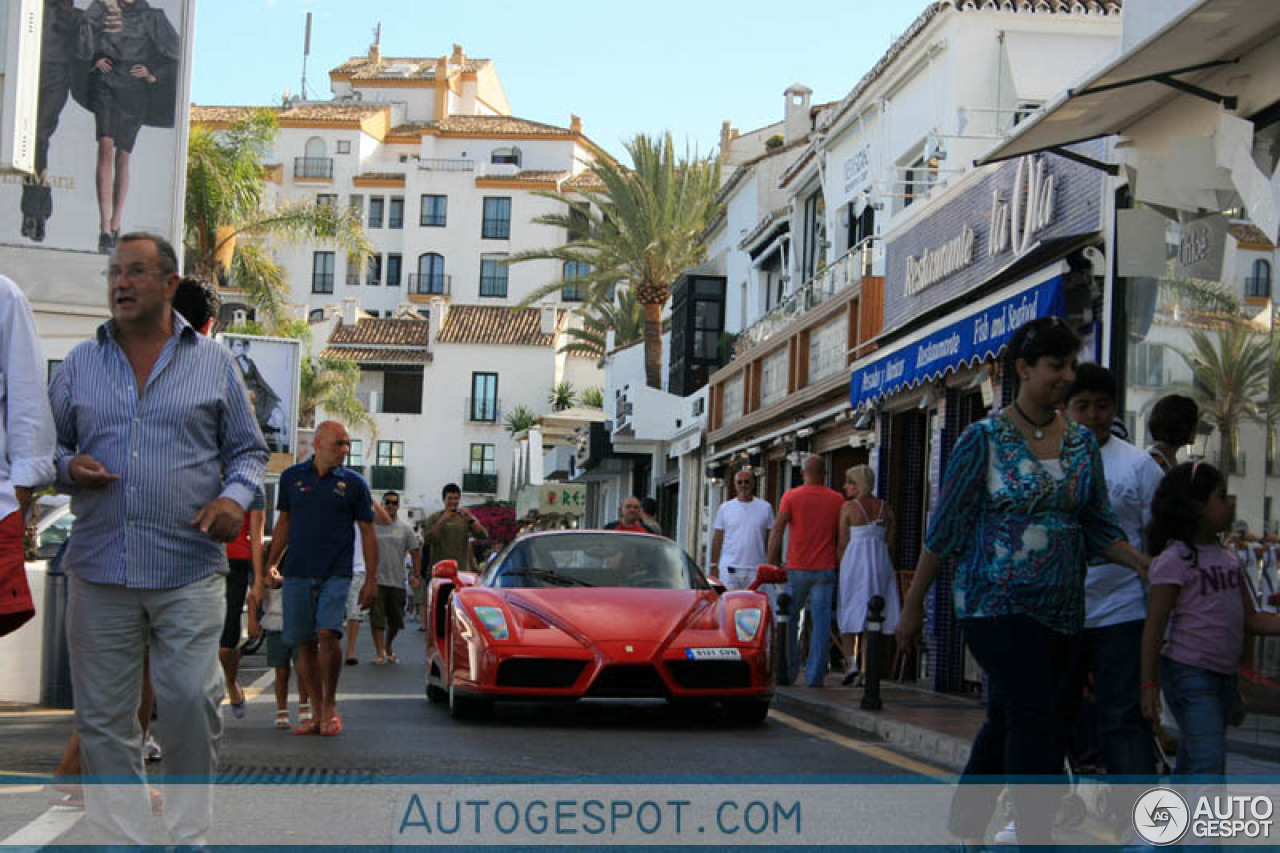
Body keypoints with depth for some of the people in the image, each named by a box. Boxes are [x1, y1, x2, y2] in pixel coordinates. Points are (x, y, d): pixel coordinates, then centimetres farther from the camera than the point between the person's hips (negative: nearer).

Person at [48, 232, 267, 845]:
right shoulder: (79, 365, 13)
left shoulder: (213, 363, 9)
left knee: (191, 701, -8)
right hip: (98, 570, 2)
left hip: (189, 570, -2)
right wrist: (69, 467, -4)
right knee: (104, 718, 4)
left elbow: (248, 450, 13)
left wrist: (235, 496, -7)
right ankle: (121, 837, 14)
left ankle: (189, 832, 11)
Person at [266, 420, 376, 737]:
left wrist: (371, 579, 1)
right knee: (304, 643, 3)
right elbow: (283, 523, 17)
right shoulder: (292, 477, 7)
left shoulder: (353, 483, 3)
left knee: (328, 633, -19)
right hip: (297, 574, 2)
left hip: (335, 574, -2)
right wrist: (269, 567, 14)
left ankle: (330, 704, -1)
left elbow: (367, 532, 6)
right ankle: (317, 713, 12)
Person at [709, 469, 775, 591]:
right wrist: (713, 567, 3)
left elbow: (771, 539, 7)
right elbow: (717, 540, 8)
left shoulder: (765, 507, 6)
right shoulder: (725, 508, 7)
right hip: (729, 569, 0)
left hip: (755, 570, 0)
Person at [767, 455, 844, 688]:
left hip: (797, 568, -1)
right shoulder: (837, 500, 4)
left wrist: (771, 563, -3)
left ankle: (788, 672, 13)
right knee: (821, 622, 1)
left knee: (789, 620, 11)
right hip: (825, 570, 1)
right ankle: (815, 675, -2)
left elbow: (777, 531, -7)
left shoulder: (791, 496, -1)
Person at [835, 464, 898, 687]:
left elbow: (842, 543, -3)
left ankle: (852, 662, -2)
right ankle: (866, 669, 1)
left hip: (855, 561, -4)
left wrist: (842, 568, 8)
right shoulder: (885, 508, 7)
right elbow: (887, 541, 9)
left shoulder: (849, 507, -6)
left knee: (852, 613, 8)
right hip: (880, 561, 4)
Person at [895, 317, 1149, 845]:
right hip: (997, 601, -5)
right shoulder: (985, 439, -5)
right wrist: (913, 605, 0)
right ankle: (1036, 837, -12)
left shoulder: (1082, 442, 9)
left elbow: (1099, 527, 11)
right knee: (1035, 721, -15)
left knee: (1007, 724, 11)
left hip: (1060, 607, 5)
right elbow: (945, 529, -2)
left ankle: (963, 826, 28)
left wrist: (1145, 564, -7)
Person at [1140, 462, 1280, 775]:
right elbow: (1155, 626, -12)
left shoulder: (1228, 558, 13)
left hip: (1223, 674, 8)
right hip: (1188, 671, -8)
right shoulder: (1174, 560, -11)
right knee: (1209, 762, -15)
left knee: (1191, 765, 13)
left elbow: (1251, 620, 13)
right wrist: (1149, 685, -15)